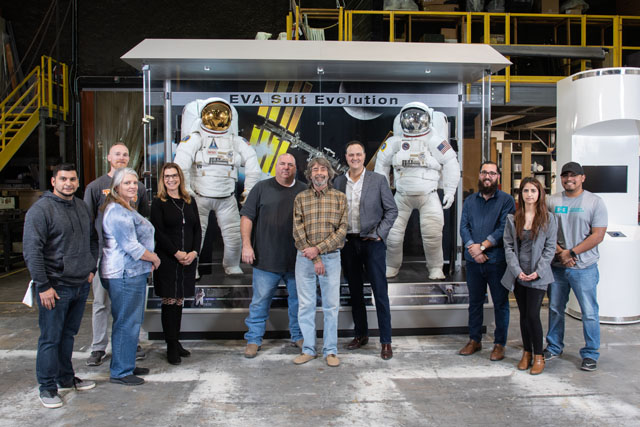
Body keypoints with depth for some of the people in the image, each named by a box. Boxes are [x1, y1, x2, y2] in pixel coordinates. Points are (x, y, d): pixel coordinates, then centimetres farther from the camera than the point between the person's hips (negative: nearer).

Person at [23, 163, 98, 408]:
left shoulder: (82, 208, 11)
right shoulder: (41, 209, -11)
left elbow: (92, 240, 22)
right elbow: (32, 250, -15)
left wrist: (91, 269, 13)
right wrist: (43, 286, -17)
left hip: (81, 285, 7)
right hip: (55, 287, -6)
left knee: (69, 334, 18)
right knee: (50, 338, 2)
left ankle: (66, 378, 31)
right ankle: (47, 387, 16)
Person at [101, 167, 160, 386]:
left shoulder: (127, 209, 18)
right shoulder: (117, 212, -16)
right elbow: (131, 246, -20)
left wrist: (149, 258, 12)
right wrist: (154, 258, -6)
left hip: (134, 272, 11)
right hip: (124, 274, -11)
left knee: (133, 321, 17)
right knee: (126, 323, -3)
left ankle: (127, 365, 28)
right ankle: (120, 372, 8)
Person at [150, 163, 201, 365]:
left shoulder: (190, 201, 11)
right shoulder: (158, 202, -1)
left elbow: (197, 230, 9)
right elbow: (158, 232, -9)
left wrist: (194, 252, -5)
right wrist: (176, 253, -14)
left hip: (188, 259, 4)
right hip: (167, 260, -4)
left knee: (179, 301, 11)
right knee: (169, 301, 1)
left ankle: (176, 342, 21)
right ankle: (171, 347, 8)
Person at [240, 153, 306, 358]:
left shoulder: (303, 191, 10)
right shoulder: (262, 188, 4)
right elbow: (247, 216, 1)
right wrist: (246, 244, -8)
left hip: (297, 259, 2)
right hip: (266, 258, -2)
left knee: (298, 299, 11)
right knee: (260, 300, 3)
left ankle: (298, 336, 27)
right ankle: (253, 340, 16)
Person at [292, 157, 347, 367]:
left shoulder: (340, 197, 4)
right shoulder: (300, 198, 5)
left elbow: (342, 230, -3)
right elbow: (298, 231, -2)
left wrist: (318, 249, -13)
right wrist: (314, 259, -10)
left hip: (331, 257, 0)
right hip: (305, 258, 1)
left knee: (331, 305, 4)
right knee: (305, 305, 6)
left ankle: (330, 350, 16)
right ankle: (308, 349, 18)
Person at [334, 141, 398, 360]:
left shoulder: (378, 180, -1)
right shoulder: (338, 182, 7)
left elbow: (392, 210, 0)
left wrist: (379, 234, -7)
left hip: (371, 242, -3)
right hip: (348, 243, 3)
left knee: (380, 292, -2)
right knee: (355, 291, 12)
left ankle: (386, 342, 6)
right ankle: (361, 335, 26)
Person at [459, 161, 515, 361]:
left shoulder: (506, 200, -1)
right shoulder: (470, 201, 12)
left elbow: (504, 229, -11)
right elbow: (463, 226, 3)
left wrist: (482, 246, -16)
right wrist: (473, 248, -13)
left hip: (497, 260, -3)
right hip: (473, 261, 4)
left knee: (501, 303, 4)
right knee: (475, 301, 12)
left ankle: (499, 344, 16)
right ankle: (474, 340, 24)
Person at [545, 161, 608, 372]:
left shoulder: (595, 202, -3)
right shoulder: (552, 201, 7)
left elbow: (597, 236, -9)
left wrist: (571, 253, -14)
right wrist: (560, 252, -9)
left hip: (584, 267, -3)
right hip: (557, 266, 3)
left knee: (589, 312, 2)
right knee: (555, 309, 13)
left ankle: (590, 354, 18)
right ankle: (554, 347, 29)